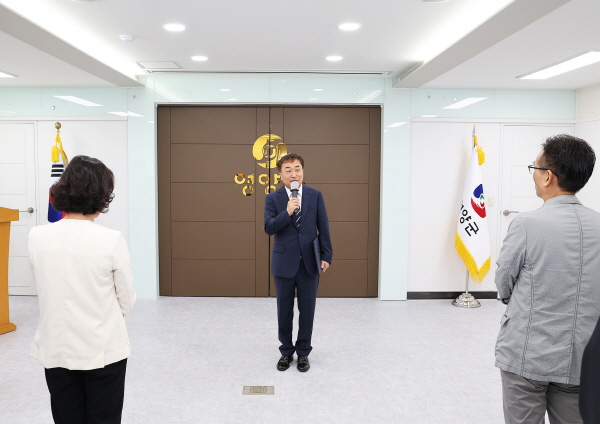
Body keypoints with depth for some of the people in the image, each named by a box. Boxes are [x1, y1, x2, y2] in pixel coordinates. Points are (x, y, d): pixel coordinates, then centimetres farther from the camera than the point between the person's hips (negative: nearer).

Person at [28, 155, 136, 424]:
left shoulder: (37, 237, -8)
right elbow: (127, 301, -7)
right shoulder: (111, 240, -17)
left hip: (56, 350, 3)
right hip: (103, 351, -3)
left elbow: (46, 289, 5)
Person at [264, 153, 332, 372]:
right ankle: (286, 351, 27)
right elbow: (269, 228, -11)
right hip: (284, 262, 0)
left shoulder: (315, 195, 1)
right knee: (284, 310, 10)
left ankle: (303, 352, 24)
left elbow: (323, 228, 2)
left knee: (307, 310, 8)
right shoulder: (273, 198, -2)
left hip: (309, 262, 1)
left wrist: (326, 255, -1)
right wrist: (287, 212, -24)